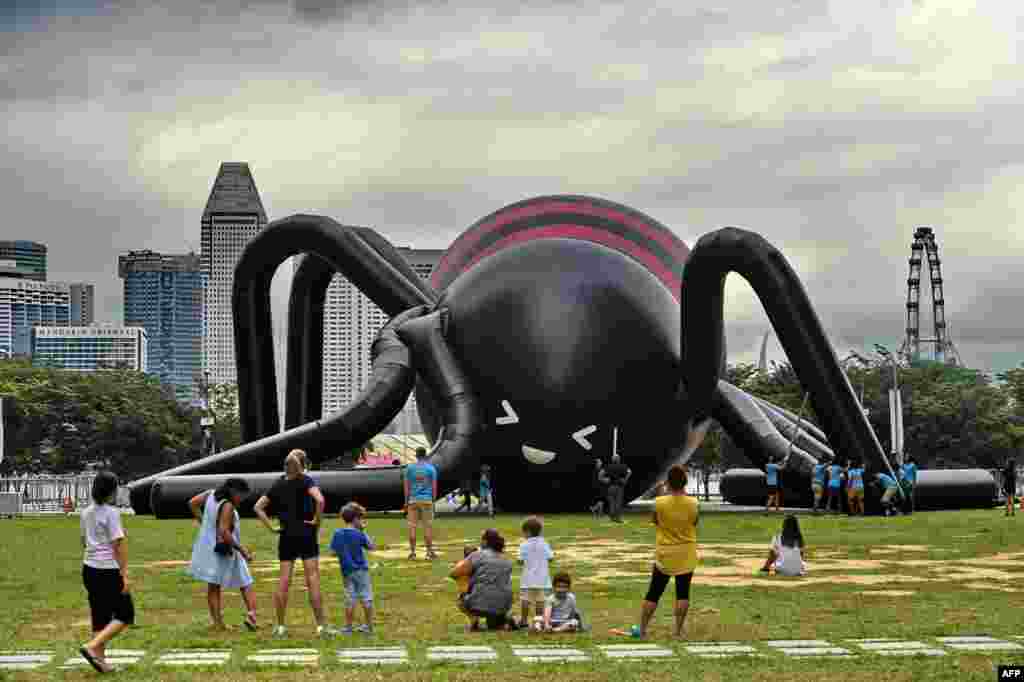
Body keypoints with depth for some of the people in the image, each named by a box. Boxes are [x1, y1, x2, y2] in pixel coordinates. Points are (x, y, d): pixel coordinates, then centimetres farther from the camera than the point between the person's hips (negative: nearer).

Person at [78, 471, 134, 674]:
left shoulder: (86, 513, 9)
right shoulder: (112, 513, -14)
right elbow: (118, 545, -17)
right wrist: (125, 575, -16)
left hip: (89, 569, 8)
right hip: (109, 571, -7)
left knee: (100, 617, 13)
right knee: (124, 615, 3)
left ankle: (100, 659, 13)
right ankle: (92, 647, -11)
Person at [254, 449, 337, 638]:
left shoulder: (278, 485, 7)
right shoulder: (305, 481, -8)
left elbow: (258, 507, 8)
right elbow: (319, 500, -25)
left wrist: (271, 528, 6)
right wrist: (317, 520, -12)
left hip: (286, 536, 4)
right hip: (305, 534, -4)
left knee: (284, 581, 7)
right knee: (313, 580, -2)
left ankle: (280, 626, 9)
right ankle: (322, 626, -2)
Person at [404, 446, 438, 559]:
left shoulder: (409, 468, 2)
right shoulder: (431, 468, 0)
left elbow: (406, 486, 2)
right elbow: (434, 486, 0)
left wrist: (406, 501, 7)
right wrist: (433, 500, 7)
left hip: (413, 500, 1)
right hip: (427, 499, -1)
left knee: (412, 526, 4)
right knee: (428, 526, 3)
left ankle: (412, 552, 4)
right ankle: (429, 552, 3)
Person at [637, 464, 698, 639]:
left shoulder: (659, 503, -15)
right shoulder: (693, 503, -11)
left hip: (664, 554, 0)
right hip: (686, 555, 0)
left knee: (653, 592, 8)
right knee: (683, 592, 8)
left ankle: (642, 629, 12)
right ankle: (678, 630, 7)